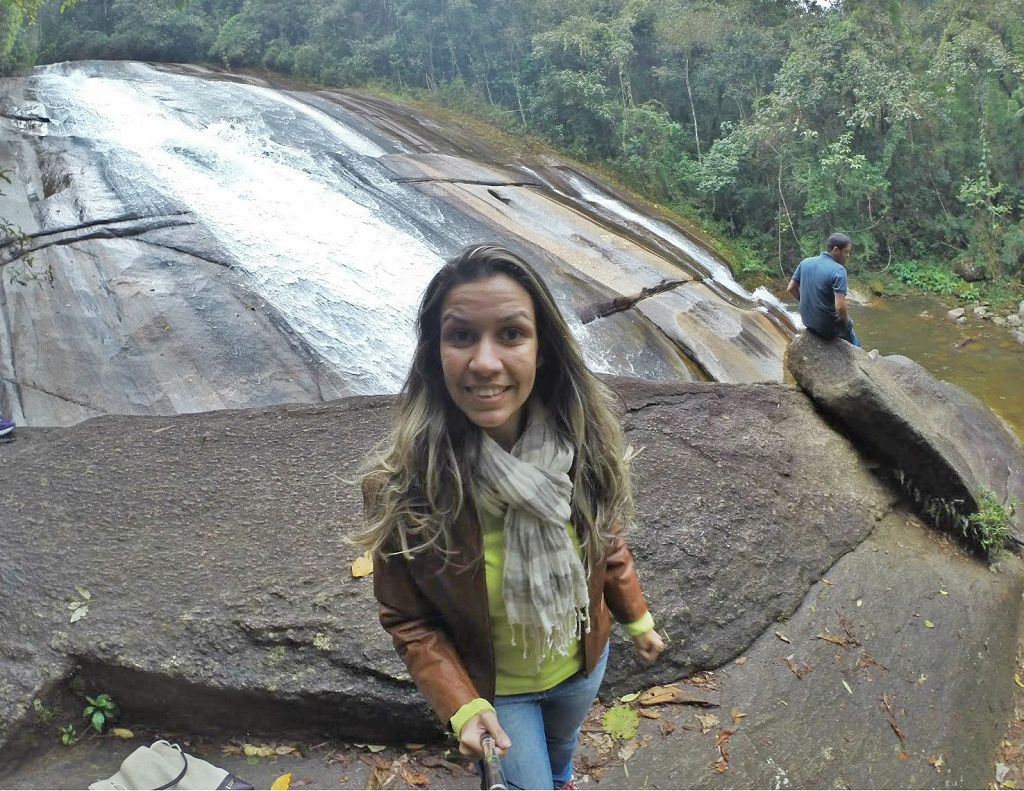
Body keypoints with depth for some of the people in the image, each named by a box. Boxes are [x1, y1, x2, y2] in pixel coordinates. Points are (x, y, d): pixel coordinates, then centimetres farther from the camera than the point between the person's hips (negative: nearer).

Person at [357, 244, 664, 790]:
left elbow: (606, 540, -5)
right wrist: (461, 706, -27)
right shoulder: (399, 484, -32)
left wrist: (636, 618, 6)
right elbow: (407, 620, -18)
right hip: (492, 688, -3)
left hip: (582, 662, 4)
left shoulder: (582, 442, -24)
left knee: (563, 740, 34)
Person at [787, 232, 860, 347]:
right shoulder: (838, 270, -22)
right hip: (827, 327, -6)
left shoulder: (805, 262, -4)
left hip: (807, 320, 6)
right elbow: (840, 306, -28)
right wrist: (846, 320, -8)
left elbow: (791, 288, 5)